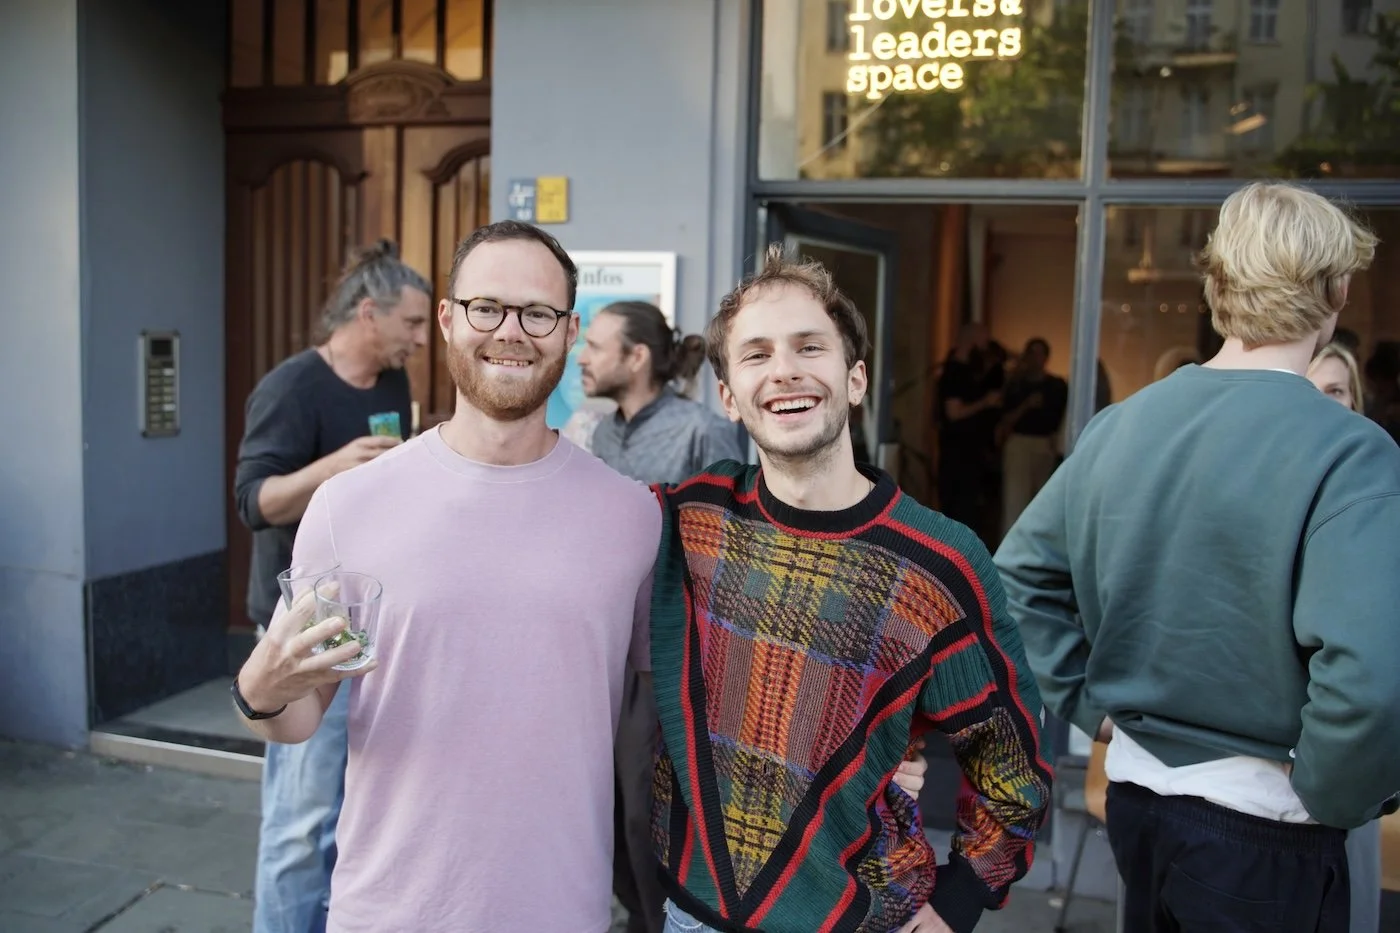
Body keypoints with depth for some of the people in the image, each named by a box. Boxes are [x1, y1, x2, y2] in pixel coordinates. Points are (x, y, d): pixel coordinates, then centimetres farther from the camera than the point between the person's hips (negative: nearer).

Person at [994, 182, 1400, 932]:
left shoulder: (1119, 424, -1)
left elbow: (1020, 574, 6)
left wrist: (1090, 702, 8)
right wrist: (1331, 798, -13)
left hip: (1134, 794, 6)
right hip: (1260, 830, -5)